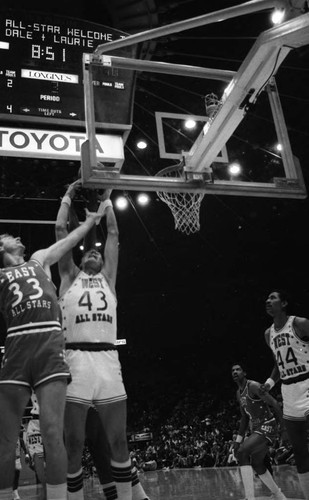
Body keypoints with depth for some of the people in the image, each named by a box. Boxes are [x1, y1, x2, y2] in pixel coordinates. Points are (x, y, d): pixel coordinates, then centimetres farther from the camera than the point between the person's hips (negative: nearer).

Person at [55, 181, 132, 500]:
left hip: (107, 360, 2)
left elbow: (113, 233, 23)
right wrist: (68, 196, 28)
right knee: (73, 444, 1)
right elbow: (61, 229, 18)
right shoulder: (69, 277, 19)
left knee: (118, 441, 3)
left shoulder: (108, 278, 23)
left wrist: (106, 199, 31)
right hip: (75, 360, -1)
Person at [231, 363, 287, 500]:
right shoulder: (239, 393, 13)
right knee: (257, 464, 20)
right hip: (257, 429, 10)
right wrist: (238, 440, 17)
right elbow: (245, 418, 21)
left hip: (267, 428, -10)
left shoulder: (253, 386, -17)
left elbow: (274, 403, -21)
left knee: (241, 453, -23)